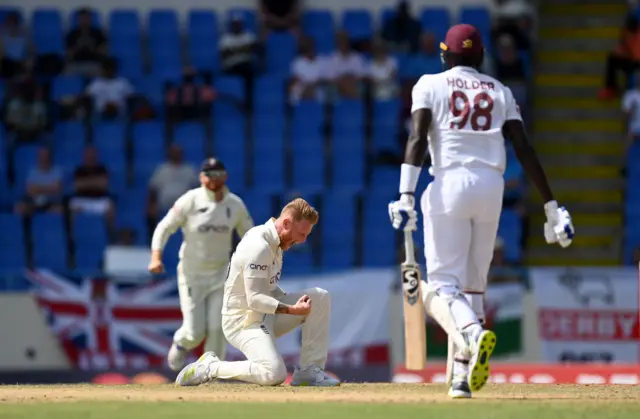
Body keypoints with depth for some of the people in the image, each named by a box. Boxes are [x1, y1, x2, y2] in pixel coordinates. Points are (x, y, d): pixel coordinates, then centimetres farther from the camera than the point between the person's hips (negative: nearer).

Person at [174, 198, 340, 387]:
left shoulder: (274, 243, 10)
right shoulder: (259, 246, -21)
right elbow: (255, 299, -25)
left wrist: (295, 304, 6)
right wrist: (292, 310, -31)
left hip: (267, 315, 10)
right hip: (243, 321, -10)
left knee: (320, 297, -2)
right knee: (274, 374, -29)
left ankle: (309, 371, -1)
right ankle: (209, 367, -8)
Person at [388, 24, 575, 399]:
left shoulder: (430, 85, 8)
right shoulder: (500, 91, 16)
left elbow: (417, 139, -8)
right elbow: (525, 150, 6)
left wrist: (406, 196, -17)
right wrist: (552, 208, 5)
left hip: (450, 185, -3)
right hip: (492, 187, 3)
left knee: (442, 285, -5)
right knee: (473, 284, 15)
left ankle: (473, 333, -37)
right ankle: (462, 377, 9)